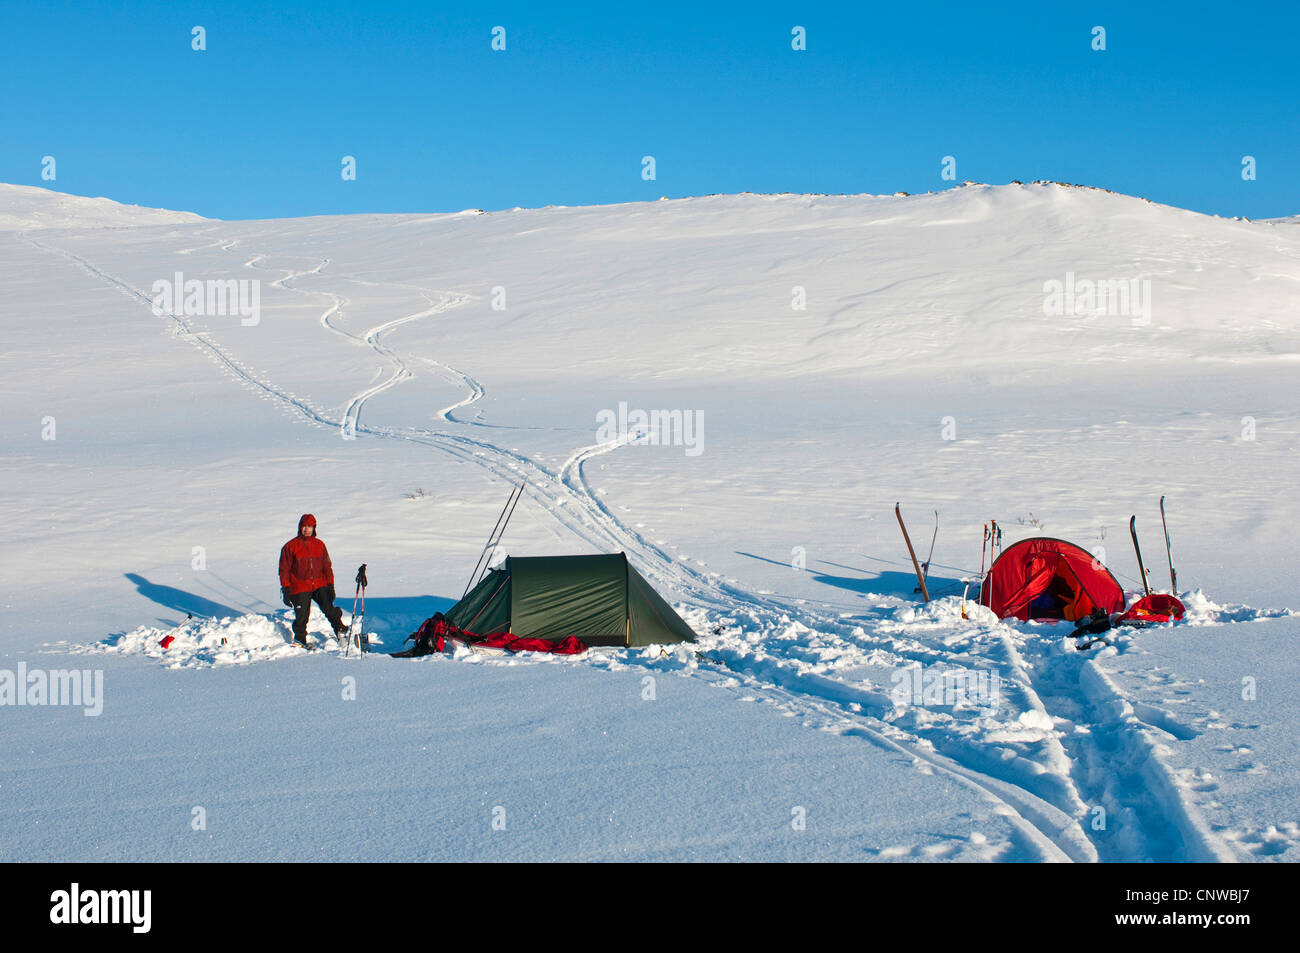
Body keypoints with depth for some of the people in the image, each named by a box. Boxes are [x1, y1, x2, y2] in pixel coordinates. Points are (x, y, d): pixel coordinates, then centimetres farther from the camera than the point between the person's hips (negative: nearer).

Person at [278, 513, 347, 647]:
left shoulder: (319, 545, 11)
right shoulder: (291, 546, 2)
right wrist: (286, 590, -2)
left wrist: (330, 586, 7)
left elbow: (327, 567, 15)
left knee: (329, 608, -18)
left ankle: (340, 629, -5)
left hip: (320, 585, 2)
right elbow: (284, 570, 4)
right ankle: (300, 640, 15)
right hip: (300, 588, -1)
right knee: (301, 616, -2)